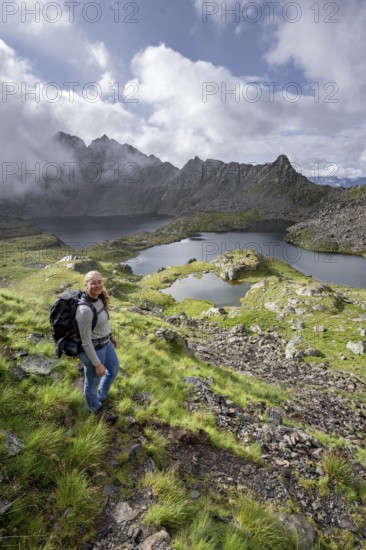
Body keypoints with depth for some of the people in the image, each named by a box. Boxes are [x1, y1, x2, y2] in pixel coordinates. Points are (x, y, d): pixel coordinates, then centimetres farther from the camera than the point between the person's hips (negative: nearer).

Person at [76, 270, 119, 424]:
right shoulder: (85, 310, -33)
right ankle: (97, 408, 50)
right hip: (93, 349, -9)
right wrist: (97, 364, -17)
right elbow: (86, 341, -25)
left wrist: (111, 336, 23)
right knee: (93, 381, 20)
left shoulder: (100, 298, -7)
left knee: (114, 369, 29)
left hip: (105, 343, 9)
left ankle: (102, 395, 57)